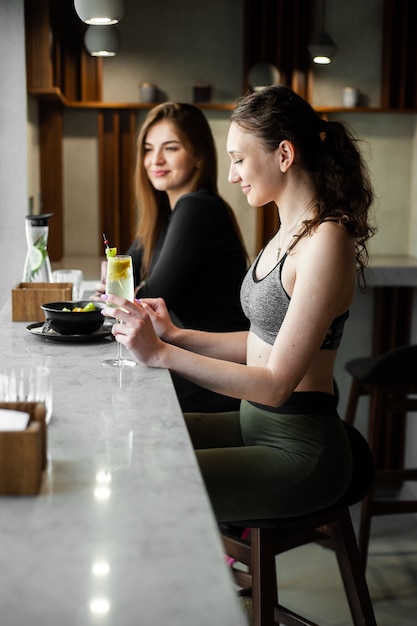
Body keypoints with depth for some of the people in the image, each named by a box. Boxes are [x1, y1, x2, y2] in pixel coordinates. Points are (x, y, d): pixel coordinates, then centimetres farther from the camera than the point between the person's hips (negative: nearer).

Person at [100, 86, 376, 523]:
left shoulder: (325, 240, -20)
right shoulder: (289, 232, 10)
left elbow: (276, 383, -22)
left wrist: (161, 353, -22)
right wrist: (176, 335, 5)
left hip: (300, 450, -9)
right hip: (257, 423, 9)